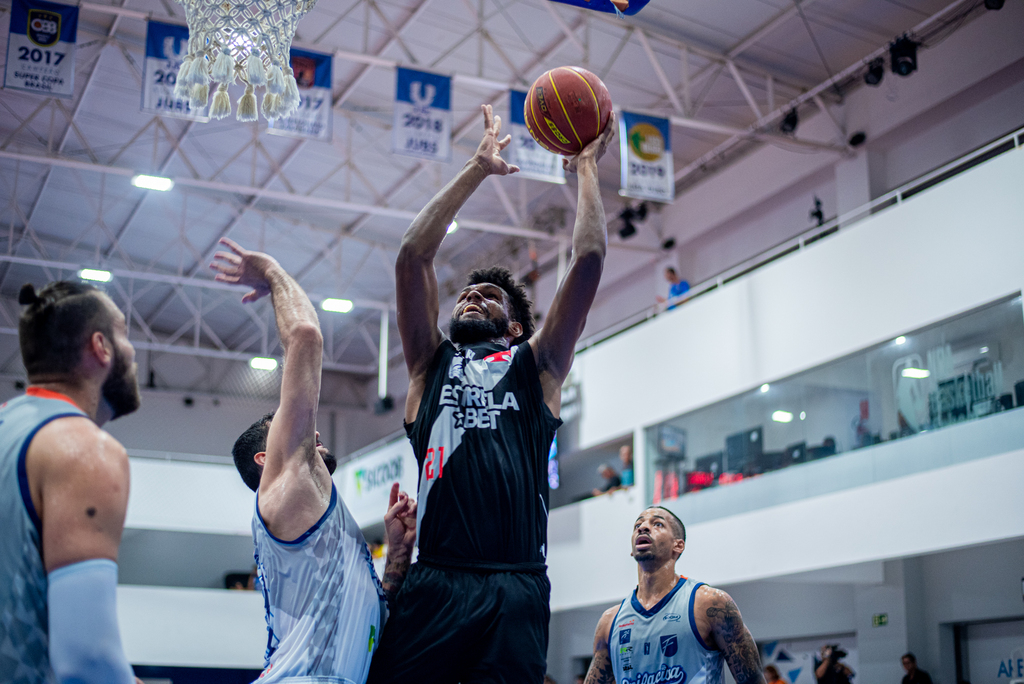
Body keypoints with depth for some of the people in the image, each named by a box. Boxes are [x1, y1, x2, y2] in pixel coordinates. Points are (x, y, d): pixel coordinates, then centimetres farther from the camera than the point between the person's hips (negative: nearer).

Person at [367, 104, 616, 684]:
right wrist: (479, 168, 19)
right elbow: (414, 254, 15)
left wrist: (587, 167, 21)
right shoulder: (431, 363, 22)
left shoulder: (537, 365, 19)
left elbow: (589, 259, 11)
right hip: (434, 585, 1)